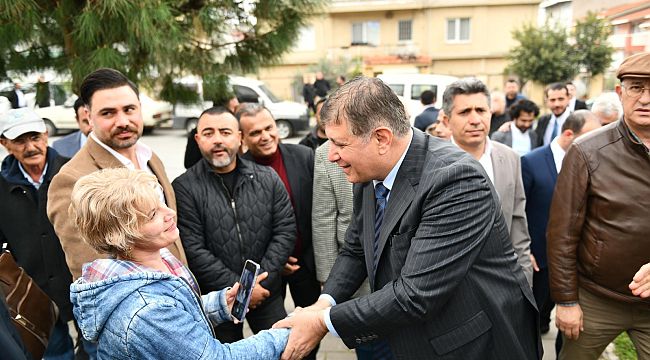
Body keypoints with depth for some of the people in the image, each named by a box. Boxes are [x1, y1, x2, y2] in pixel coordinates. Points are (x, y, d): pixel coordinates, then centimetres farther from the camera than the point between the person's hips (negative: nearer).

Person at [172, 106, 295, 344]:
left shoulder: (267, 179, -1)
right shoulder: (184, 188, -10)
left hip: (267, 292, 2)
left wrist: (261, 280, -12)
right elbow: (193, 250, -15)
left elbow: (285, 230, -3)